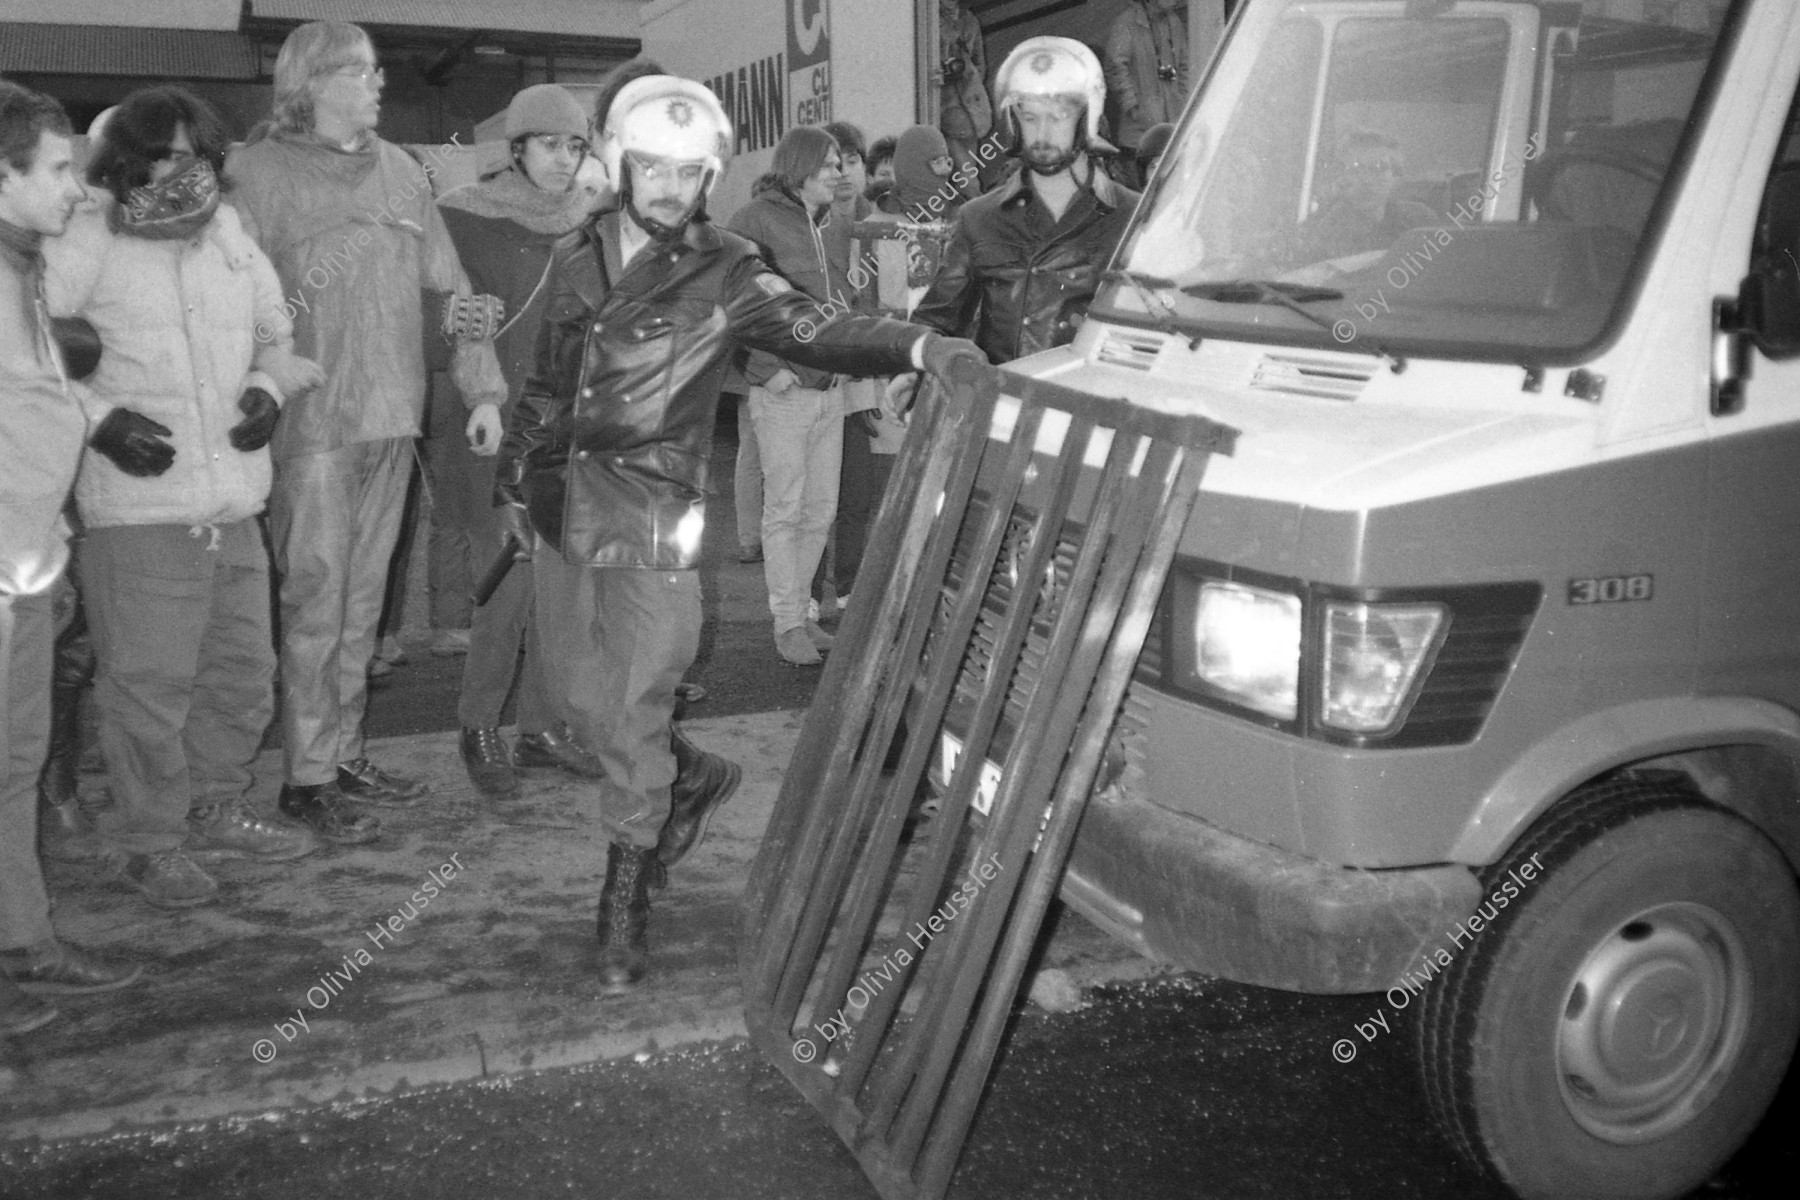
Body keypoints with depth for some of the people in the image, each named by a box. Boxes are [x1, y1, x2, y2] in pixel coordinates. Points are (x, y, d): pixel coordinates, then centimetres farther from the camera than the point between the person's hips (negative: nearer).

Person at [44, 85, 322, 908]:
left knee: (244, 672, 16)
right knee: (147, 684, 0)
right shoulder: (87, 243, -6)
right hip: (138, 508, -6)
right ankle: (144, 841, 18)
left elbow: (277, 336, 21)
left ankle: (212, 809, 36)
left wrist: (270, 386, 1)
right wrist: (99, 418, -14)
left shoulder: (232, 238, 9)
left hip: (234, 504, 6)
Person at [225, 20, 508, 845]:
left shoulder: (401, 172, 13)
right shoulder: (257, 174, -4)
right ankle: (308, 777, 8)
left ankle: (345, 753, 24)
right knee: (316, 598, -3)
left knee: (363, 597, 12)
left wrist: (483, 390, 9)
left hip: (392, 419, 6)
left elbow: (451, 287, 15)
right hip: (311, 426, -5)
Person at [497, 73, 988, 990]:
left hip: (650, 524, -5)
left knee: (634, 714, -3)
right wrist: (512, 475, 20)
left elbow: (812, 331, -16)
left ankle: (626, 896, 14)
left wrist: (913, 346, -33)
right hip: (562, 512, 5)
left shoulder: (723, 274, -5)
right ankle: (697, 779, 40)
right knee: (580, 698, 13)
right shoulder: (574, 259, 9)